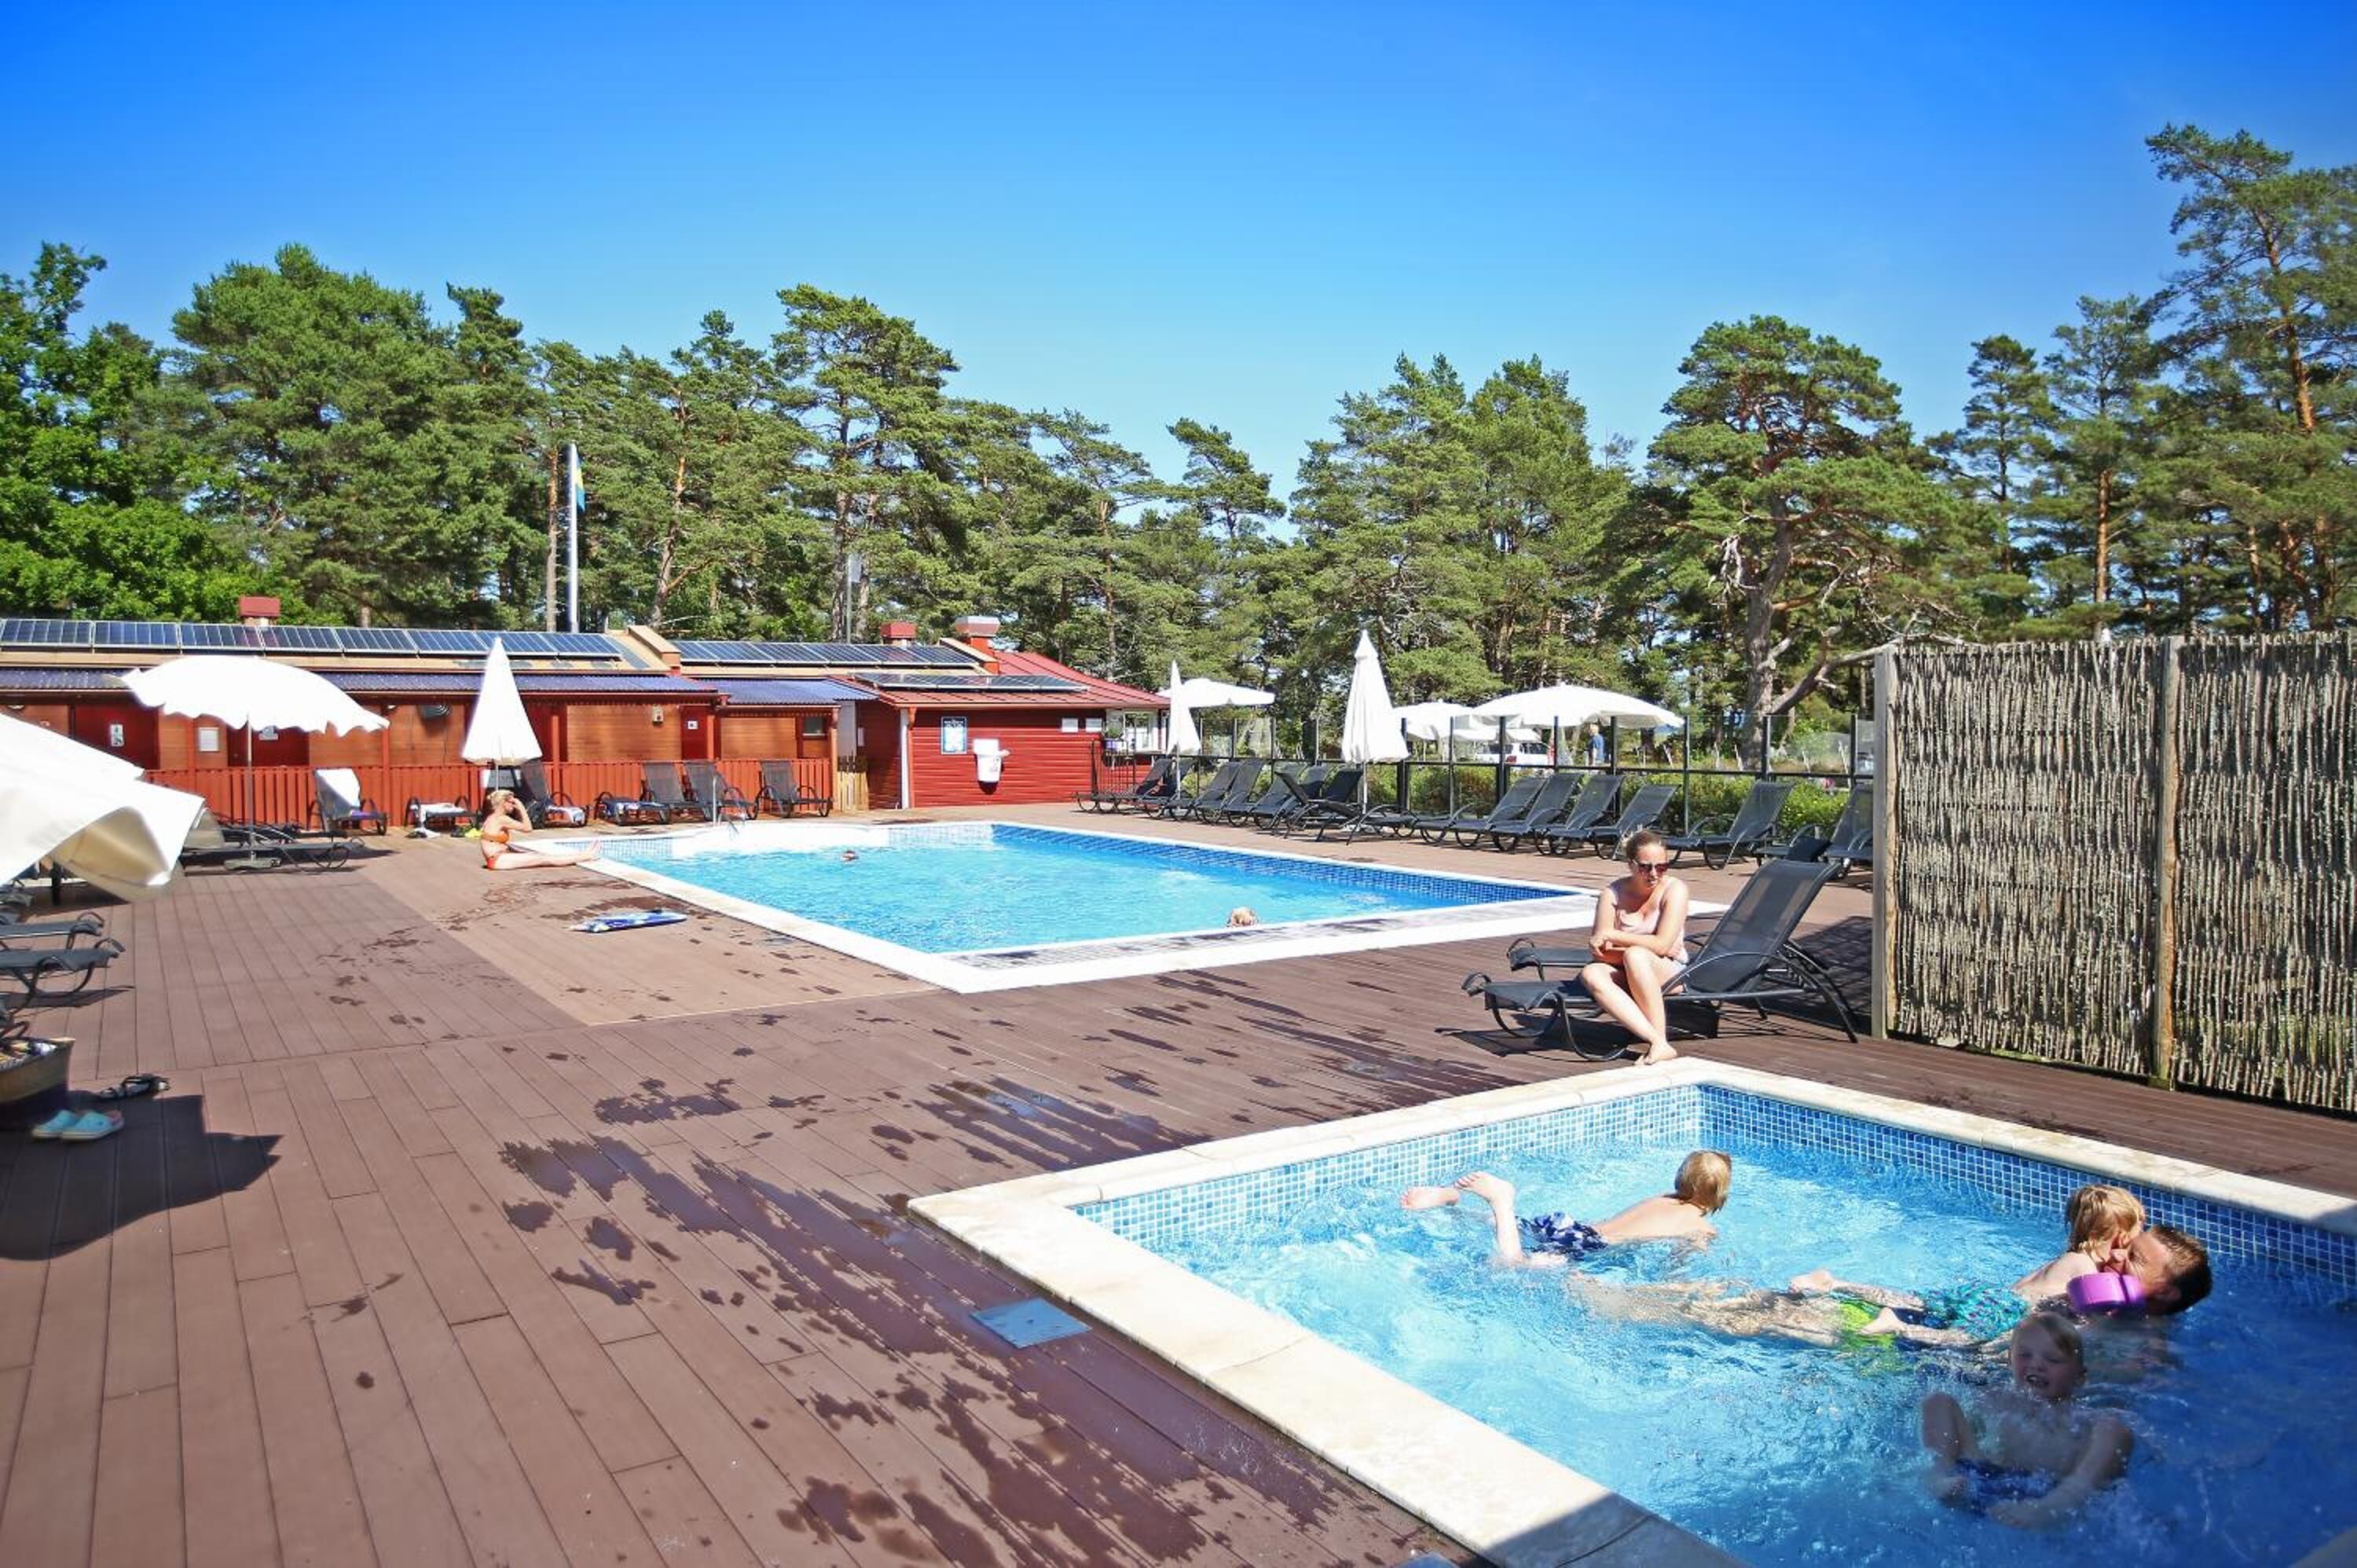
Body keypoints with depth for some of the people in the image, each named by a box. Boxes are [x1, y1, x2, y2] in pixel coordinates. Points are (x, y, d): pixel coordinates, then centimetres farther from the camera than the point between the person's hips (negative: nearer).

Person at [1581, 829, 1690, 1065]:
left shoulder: (1674, 888, -9)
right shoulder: (1613, 893, -3)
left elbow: (1662, 944, -18)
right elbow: (1602, 952, -8)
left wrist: (1612, 936, -14)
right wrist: (1651, 947, -17)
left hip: (1670, 971, -3)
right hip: (1627, 975, 3)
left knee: (1635, 955, -34)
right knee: (1591, 974, -29)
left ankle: (1660, 1041, -28)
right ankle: (1655, 1041, -38)